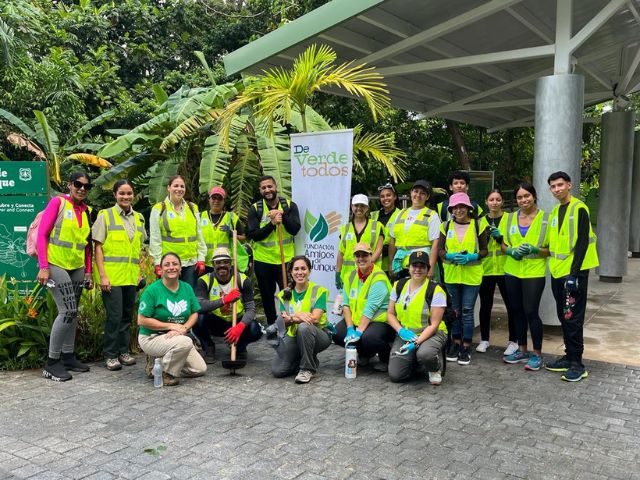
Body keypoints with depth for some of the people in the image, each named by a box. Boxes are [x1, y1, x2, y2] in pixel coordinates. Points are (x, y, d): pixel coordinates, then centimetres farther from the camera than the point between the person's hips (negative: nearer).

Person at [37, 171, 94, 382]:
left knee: (72, 312, 10)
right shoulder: (57, 202, -8)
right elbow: (42, 235, -11)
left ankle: (67, 356, 22)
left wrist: (88, 271, 12)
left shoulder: (87, 211, 9)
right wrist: (43, 267, -17)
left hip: (77, 268, 6)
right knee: (67, 311, -13)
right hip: (56, 265, -6)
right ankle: (52, 363, -2)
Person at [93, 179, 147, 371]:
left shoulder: (138, 218, 12)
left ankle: (124, 351, 22)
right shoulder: (105, 215, -2)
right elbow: (98, 247, -5)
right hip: (112, 275, -5)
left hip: (131, 276, 5)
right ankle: (110, 355, 7)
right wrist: (102, 276, -12)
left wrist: (140, 272, 12)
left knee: (128, 314, 11)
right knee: (114, 315, -5)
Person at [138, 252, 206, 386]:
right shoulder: (152, 290, -14)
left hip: (179, 337, 7)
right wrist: (171, 326, -19)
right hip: (151, 338, -7)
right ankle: (165, 374, -10)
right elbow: (142, 321, -16)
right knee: (185, 342, -35)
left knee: (200, 369, -1)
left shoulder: (187, 288, 3)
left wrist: (183, 328, -17)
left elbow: (194, 314, 4)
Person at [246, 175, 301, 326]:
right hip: (263, 260, 1)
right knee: (267, 296, 12)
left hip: (286, 259, -1)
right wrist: (272, 224, -21)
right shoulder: (255, 209, -2)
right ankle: (271, 325, 28)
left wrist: (282, 216, -24)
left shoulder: (289, 205, -1)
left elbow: (295, 229, -11)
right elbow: (252, 235, -11)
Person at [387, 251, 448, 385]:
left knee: (425, 354, -39)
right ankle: (414, 360, 21)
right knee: (395, 375, -13)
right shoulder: (399, 286, 3)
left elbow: (434, 324, -13)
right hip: (405, 334, 4)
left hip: (430, 333, -4)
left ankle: (435, 369, -1)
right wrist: (401, 331, -13)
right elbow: (390, 314, 6)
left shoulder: (436, 291, -11)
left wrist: (416, 342, -24)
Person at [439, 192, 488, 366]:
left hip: (472, 275, -2)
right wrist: (451, 256, -16)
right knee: (455, 310, 11)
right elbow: (440, 250, 5)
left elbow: (484, 250, 1)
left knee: (467, 311, -1)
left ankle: (466, 347, 10)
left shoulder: (478, 224, -2)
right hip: (451, 274, 2)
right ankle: (456, 343, 23)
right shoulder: (446, 226, 3)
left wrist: (470, 257, -17)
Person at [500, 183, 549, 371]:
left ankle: (537, 354, 9)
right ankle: (522, 351, 25)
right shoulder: (510, 218, 7)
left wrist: (534, 249, -21)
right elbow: (503, 245, 11)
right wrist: (511, 251, -10)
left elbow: (551, 249, -3)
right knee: (518, 312, 11)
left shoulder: (545, 219, -5)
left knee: (531, 312, -6)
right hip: (512, 272, 4)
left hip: (534, 273, -4)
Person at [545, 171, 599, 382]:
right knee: (563, 317, 13)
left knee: (573, 318, -6)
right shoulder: (554, 211, 14)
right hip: (558, 272, 8)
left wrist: (574, 273, -20)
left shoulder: (579, 209, -10)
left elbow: (582, 243, -16)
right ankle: (569, 357, 22)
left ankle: (577, 364, 1)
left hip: (574, 272, -8)